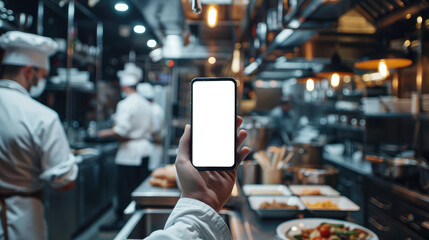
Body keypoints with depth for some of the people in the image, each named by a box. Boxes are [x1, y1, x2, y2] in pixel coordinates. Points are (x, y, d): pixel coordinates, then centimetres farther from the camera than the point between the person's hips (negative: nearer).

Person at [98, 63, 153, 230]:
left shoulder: (125, 104, -15)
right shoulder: (146, 103, 10)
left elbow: (121, 131, -22)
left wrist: (107, 133, -5)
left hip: (130, 151, -8)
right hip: (145, 148, 8)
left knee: (125, 187, 1)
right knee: (140, 185, 13)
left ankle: (122, 219, 10)